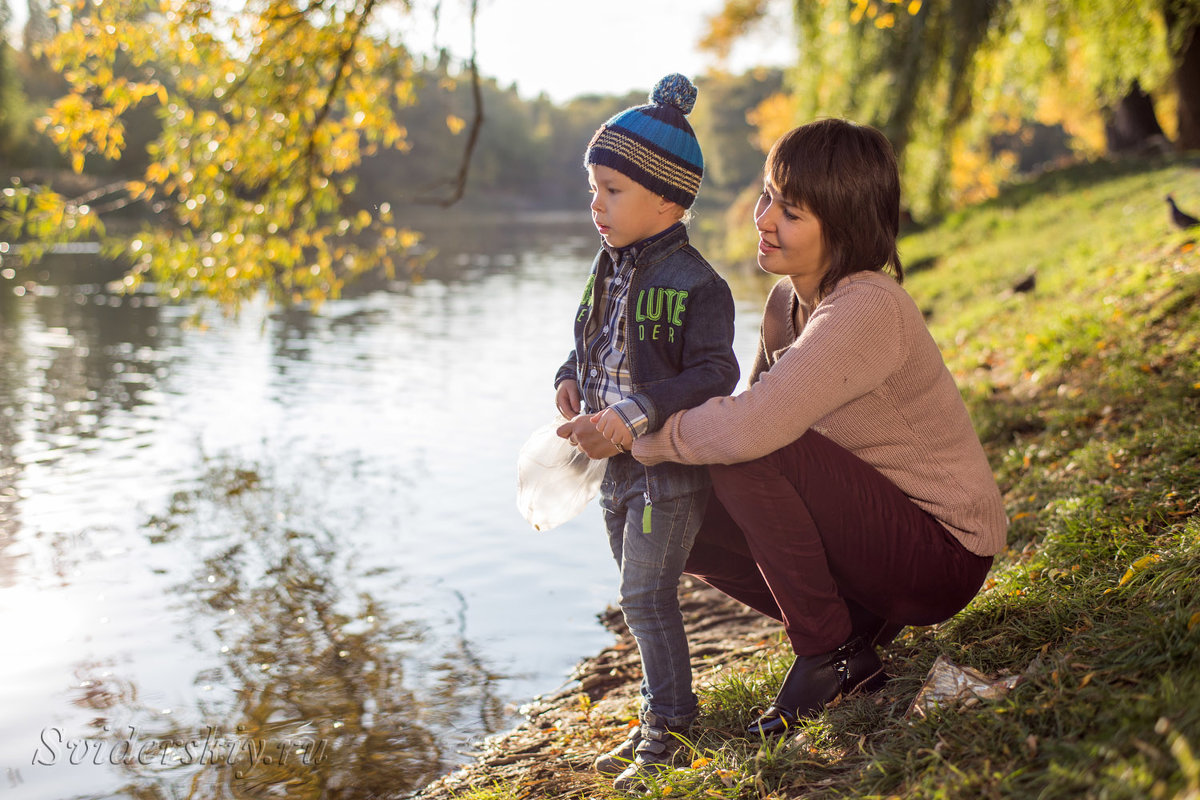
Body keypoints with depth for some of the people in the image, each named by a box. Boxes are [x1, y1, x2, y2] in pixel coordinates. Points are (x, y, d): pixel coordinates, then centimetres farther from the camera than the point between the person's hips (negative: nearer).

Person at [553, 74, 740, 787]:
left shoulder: (695, 283, -16)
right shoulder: (610, 269, 9)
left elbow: (713, 373, -22)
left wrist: (632, 417, -29)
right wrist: (571, 381, 2)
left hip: (671, 463, -8)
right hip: (619, 462, 9)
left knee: (647, 593, -7)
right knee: (641, 594, 16)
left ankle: (671, 726, 9)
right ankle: (663, 713, 30)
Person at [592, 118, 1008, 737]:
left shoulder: (867, 311, -26)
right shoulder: (787, 302, 3)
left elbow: (754, 427, -38)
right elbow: (754, 416, 7)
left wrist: (648, 438, -20)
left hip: (943, 556, -9)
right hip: (881, 530, 9)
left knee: (747, 455, -27)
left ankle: (828, 654, -10)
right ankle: (861, 632, 9)